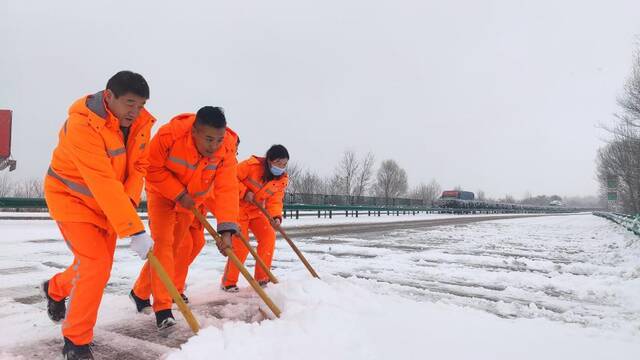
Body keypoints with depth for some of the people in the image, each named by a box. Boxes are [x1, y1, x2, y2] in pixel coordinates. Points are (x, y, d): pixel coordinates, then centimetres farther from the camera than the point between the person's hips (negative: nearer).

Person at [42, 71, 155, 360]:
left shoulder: (141, 122, -11)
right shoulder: (82, 125, -32)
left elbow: (138, 166, -6)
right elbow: (104, 184, -38)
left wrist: (128, 202, -25)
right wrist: (135, 231, -40)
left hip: (108, 203, 7)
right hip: (71, 196, -6)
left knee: (100, 265, 12)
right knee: (96, 264, -15)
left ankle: (55, 289, 47)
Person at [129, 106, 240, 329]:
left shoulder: (227, 149, -29)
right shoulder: (170, 134, -36)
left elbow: (227, 189, -35)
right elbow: (152, 169, -24)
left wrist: (227, 230, -44)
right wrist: (179, 194, -29)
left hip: (194, 200, 4)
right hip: (163, 194, -4)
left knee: (185, 244, 14)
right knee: (163, 242, -15)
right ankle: (162, 307, -7)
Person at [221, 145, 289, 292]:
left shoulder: (283, 179, -8)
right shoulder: (252, 164, -25)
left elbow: (275, 201, -10)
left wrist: (276, 217, -27)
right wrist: (245, 192, -28)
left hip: (257, 211, 6)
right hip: (238, 207, -5)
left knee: (269, 236, -7)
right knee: (241, 245, -10)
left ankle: (262, 278, 7)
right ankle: (228, 282, 9)